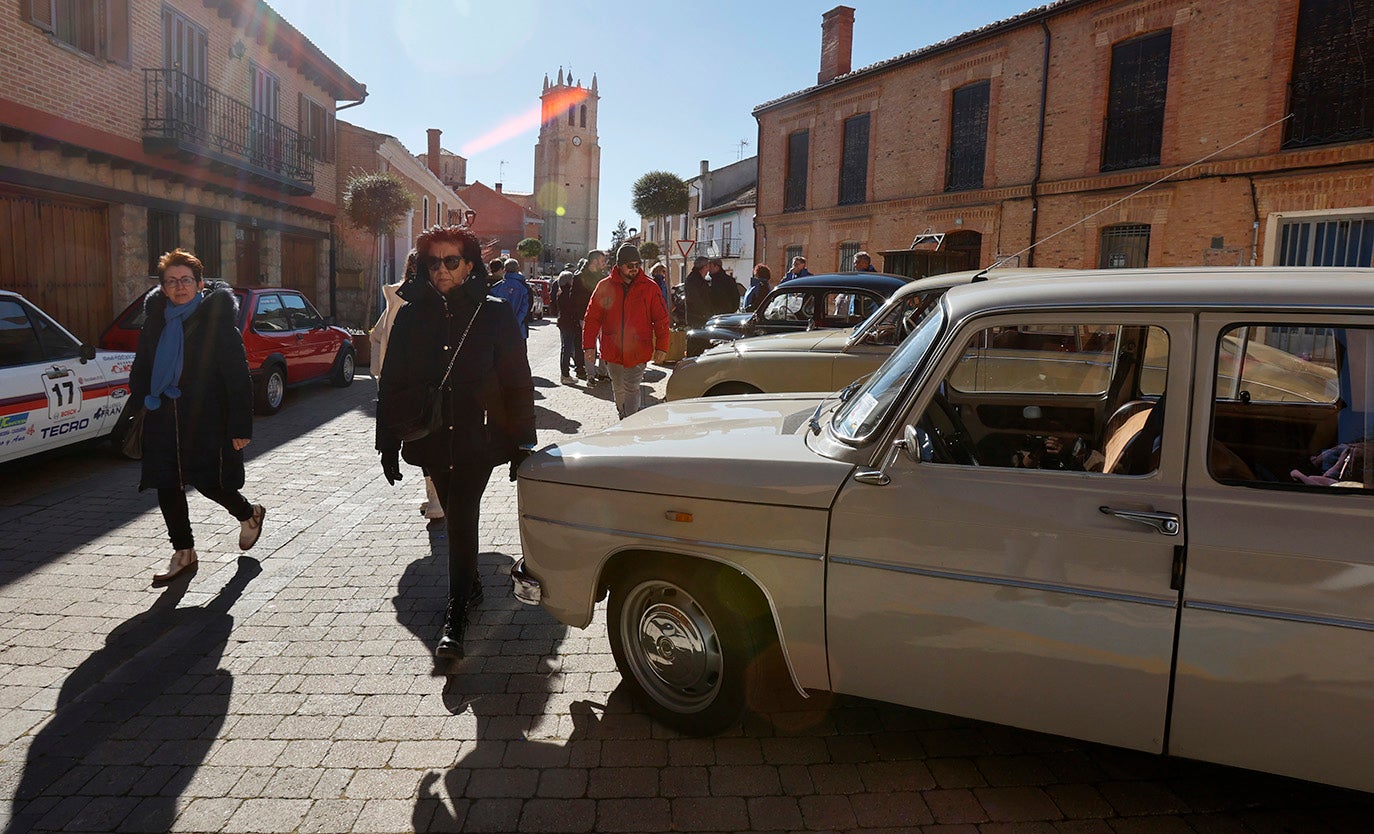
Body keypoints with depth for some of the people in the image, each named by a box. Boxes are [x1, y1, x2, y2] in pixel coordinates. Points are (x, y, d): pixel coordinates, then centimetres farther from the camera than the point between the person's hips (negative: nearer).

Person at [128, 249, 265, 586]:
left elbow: (238, 374, -11)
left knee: (208, 482, -3)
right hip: (162, 416, 6)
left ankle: (249, 514, 28)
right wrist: (136, 407, 10)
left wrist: (241, 425, -15)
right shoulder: (156, 318, 8)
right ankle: (183, 552, 24)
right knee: (166, 485, 8)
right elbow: (141, 366, 16)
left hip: (205, 418, -6)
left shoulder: (217, 317, -9)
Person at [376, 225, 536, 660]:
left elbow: (518, 382, -3)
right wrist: (389, 444, 5)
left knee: (461, 518, -9)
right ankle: (470, 585, 37)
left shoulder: (494, 314, -4)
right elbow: (392, 384, 7)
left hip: (478, 439, -3)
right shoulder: (411, 317, 4)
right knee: (456, 515, 16)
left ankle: (455, 616, -3)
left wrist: (522, 444, -4)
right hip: (431, 439, 4)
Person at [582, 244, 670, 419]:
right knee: (619, 390, 15)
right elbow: (592, 317, 5)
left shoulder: (650, 287, -1)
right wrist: (589, 345, 0)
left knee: (632, 389, -8)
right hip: (613, 350, 3)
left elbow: (661, 319, 1)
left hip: (638, 351, -2)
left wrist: (662, 347, -3)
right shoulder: (605, 286, 2)